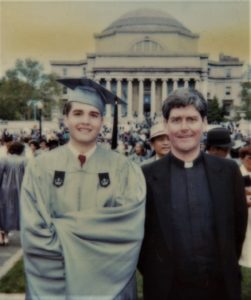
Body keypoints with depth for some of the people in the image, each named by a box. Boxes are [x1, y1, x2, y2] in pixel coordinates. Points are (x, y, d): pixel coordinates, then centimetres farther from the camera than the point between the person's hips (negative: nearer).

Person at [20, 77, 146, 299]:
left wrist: (64, 226, -19)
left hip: (108, 281, 0)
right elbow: (33, 232, -10)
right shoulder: (40, 168, -6)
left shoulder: (123, 168, -7)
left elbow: (129, 225, -17)